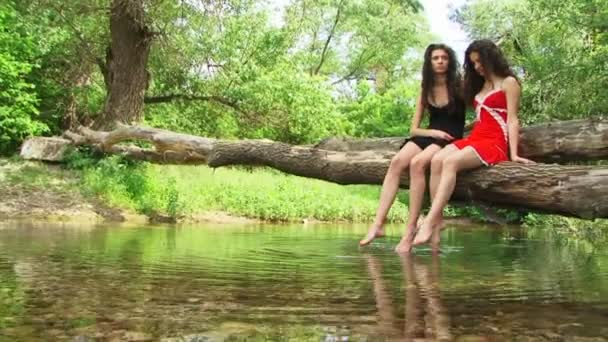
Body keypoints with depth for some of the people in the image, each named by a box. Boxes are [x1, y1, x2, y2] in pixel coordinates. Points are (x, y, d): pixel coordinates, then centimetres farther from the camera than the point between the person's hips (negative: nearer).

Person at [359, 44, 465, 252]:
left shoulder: (459, 86, 4)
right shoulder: (425, 90, 15)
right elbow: (414, 129, 12)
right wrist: (434, 132, -7)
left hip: (451, 139, -4)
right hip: (428, 136, 4)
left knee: (417, 163, -35)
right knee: (397, 161, -27)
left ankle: (410, 230, -35)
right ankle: (378, 224, -33)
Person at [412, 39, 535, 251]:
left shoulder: (508, 82, 6)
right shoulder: (480, 85, 27)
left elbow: (512, 120, -4)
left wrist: (514, 154, -13)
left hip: (495, 143, -6)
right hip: (474, 138, 7)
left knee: (451, 162, -33)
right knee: (437, 160, -24)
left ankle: (429, 222, -41)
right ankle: (437, 221, -32)